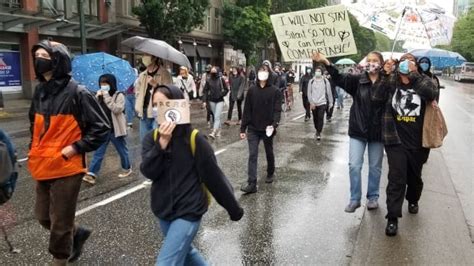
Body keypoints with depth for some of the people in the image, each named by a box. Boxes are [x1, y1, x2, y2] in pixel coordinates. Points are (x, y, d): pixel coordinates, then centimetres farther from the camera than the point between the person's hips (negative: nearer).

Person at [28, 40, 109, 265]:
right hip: (43, 167, 7)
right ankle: (77, 233, 44)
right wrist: (34, 149, 12)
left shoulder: (77, 93, -15)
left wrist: (75, 148, -17)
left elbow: (101, 128, -14)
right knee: (43, 217, 20)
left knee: (60, 221, 7)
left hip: (66, 168, -7)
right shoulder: (40, 91, 6)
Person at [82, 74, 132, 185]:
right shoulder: (100, 95, 9)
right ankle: (91, 174, -3)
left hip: (115, 129, -4)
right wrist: (97, 98, -11)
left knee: (122, 151, 13)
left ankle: (127, 168, 33)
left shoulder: (119, 95, -7)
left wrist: (107, 97, -21)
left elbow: (117, 109, -22)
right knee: (98, 152, -1)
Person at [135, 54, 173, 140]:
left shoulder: (164, 74, -6)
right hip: (144, 112, 7)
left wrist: (156, 85, -22)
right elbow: (138, 91, 24)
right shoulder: (142, 75, 15)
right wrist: (138, 107, 11)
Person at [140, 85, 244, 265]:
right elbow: (148, 172, -17)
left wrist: (233, 208, -4)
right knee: (185, 252, 25)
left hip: (188, 211, -6)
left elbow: (213, 176, -10)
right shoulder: (152, 138, -3)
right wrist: (162, 143, -29)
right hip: (163, 210, 6)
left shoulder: (194, 139, -15)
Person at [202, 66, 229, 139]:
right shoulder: (209, 80, 1)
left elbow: (226, 89, 2)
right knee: (216, 117, 13)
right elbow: (206, 91, 2)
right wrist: (205, 101, -5)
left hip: (220, 101, -3)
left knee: (217, 117, -11)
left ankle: (213, 133, -17)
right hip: (212, 101, 3)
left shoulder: (221, 79, -4)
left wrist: (221, 94, -12)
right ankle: (218, 131, 25)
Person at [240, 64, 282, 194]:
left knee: (269, 153, 16)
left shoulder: (275, 91, -4)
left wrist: (274, 125, -26)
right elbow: (247, 110, 5)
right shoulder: (251, 90, 3)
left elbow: (277, 110, -10)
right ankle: (251, 183, -5)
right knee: (252, 155, -4)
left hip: (267, 129, -1)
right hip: (253, 129, 2)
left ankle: (270, 174, 40)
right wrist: (243, 128, 3)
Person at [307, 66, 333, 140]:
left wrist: (331, 102, 3)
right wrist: (311, 102, -6)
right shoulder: (311, 81, 3)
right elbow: (309, 92, 2)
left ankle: (318, 133, -5)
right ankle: (317, 130, 31)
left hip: (322, 103, -2)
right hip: (313, 104, 2)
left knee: (320, 118, -10)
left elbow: (329, 92, 2)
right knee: (315, 118, 11)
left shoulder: (325, 81, -1)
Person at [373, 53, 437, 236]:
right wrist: (386, 77, -13)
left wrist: (412, 73, -22)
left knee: (415, 177, 20)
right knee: (396, 179, -7)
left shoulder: (423, 81, -2)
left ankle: (413, 200, 48)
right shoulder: (391, 81, 1)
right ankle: (392, 218, -2)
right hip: (396, 140, -1)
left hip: (418, 141, 1)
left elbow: (431, 93, -22)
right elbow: (377, 99, -9)